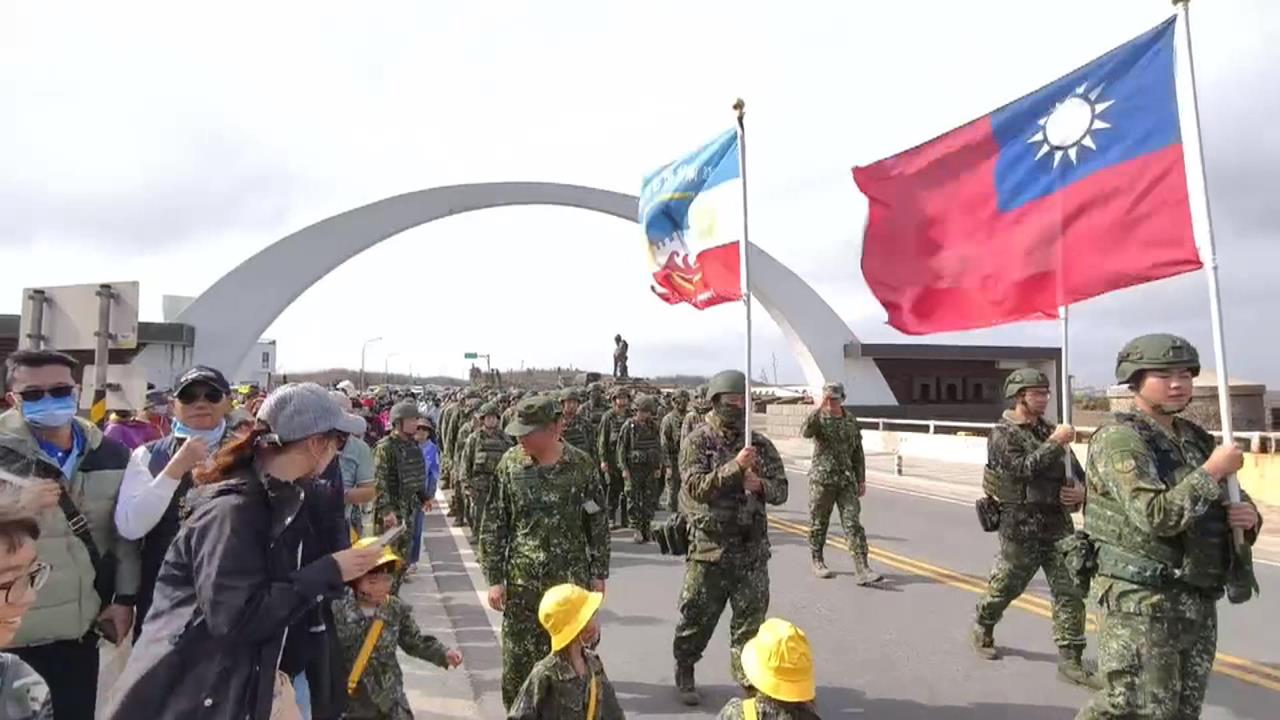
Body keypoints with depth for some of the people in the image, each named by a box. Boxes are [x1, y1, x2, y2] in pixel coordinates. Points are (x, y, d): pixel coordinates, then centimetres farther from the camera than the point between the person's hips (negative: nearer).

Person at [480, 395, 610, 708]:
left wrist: (598, 574, 3)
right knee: (517, 662, 7)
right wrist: (494, 579, -1)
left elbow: (598, 523, 4)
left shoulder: (580, 465, -5)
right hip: (521, 581, 1)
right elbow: (493, 525, 1)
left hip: (572, 580, 0)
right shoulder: (510, 463, -3)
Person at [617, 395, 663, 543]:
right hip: (634, 468, -4)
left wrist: (658, 467, 7)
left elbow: (659, 447, 13)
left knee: (650, 499, 5)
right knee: (634, 500, -1)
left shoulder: (653, 426, 8)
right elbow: (621, 448, -4)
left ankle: (646, 528, 15)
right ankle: (637, 529, 7)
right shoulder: (628, 426, -4)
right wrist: (624, 468, -9)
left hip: (650, 469, 4)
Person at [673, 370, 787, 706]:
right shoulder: (697, 442, -6)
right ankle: (684, 676, 32)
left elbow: (781, 490, 6)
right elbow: (697, 487, -19)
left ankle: (749, 679, 25)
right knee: (697, 618, 10)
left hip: (753, 548, 3)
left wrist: (760, 484, -16)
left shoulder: (761, 444, 6)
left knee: (751, 618, 9)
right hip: (709, 547, -3)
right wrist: (735, 466, -27)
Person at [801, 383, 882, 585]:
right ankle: (817, 562, 26)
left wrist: (862, 480, 11)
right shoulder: (818, 419, -3)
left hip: (847, 481, 3)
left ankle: (862, 570, -8)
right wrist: (820, 408, -30)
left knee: (853, 524, -5)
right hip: (822, 479, -3)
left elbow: (858, 453, 14)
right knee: (818, 523, 8)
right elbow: (805, 432, -27)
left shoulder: (851, 421, 8)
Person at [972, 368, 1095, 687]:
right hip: (1022, 526, -5)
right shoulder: (1002, 434, -7)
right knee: (1005, 587, 10)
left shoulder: (1049, 432, 13)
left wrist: (1080, 490, -3)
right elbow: (1023, 468, -23)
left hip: (1058, 523, 5)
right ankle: (982, 630, 35)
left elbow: (1076, 472, 18)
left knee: (1070, 591, -1)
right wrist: (1055, 443, -21)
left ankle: (1070, 659, 7)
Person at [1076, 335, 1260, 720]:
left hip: (1198, 602, 8)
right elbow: (1158, 516, -25)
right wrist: (1213, 471, -17)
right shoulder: (1118, 439, -14)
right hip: (1141, 602, -8)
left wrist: (1249, 515, -2)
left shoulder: (1196, 439, 12)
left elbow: (1235, 497, 22)